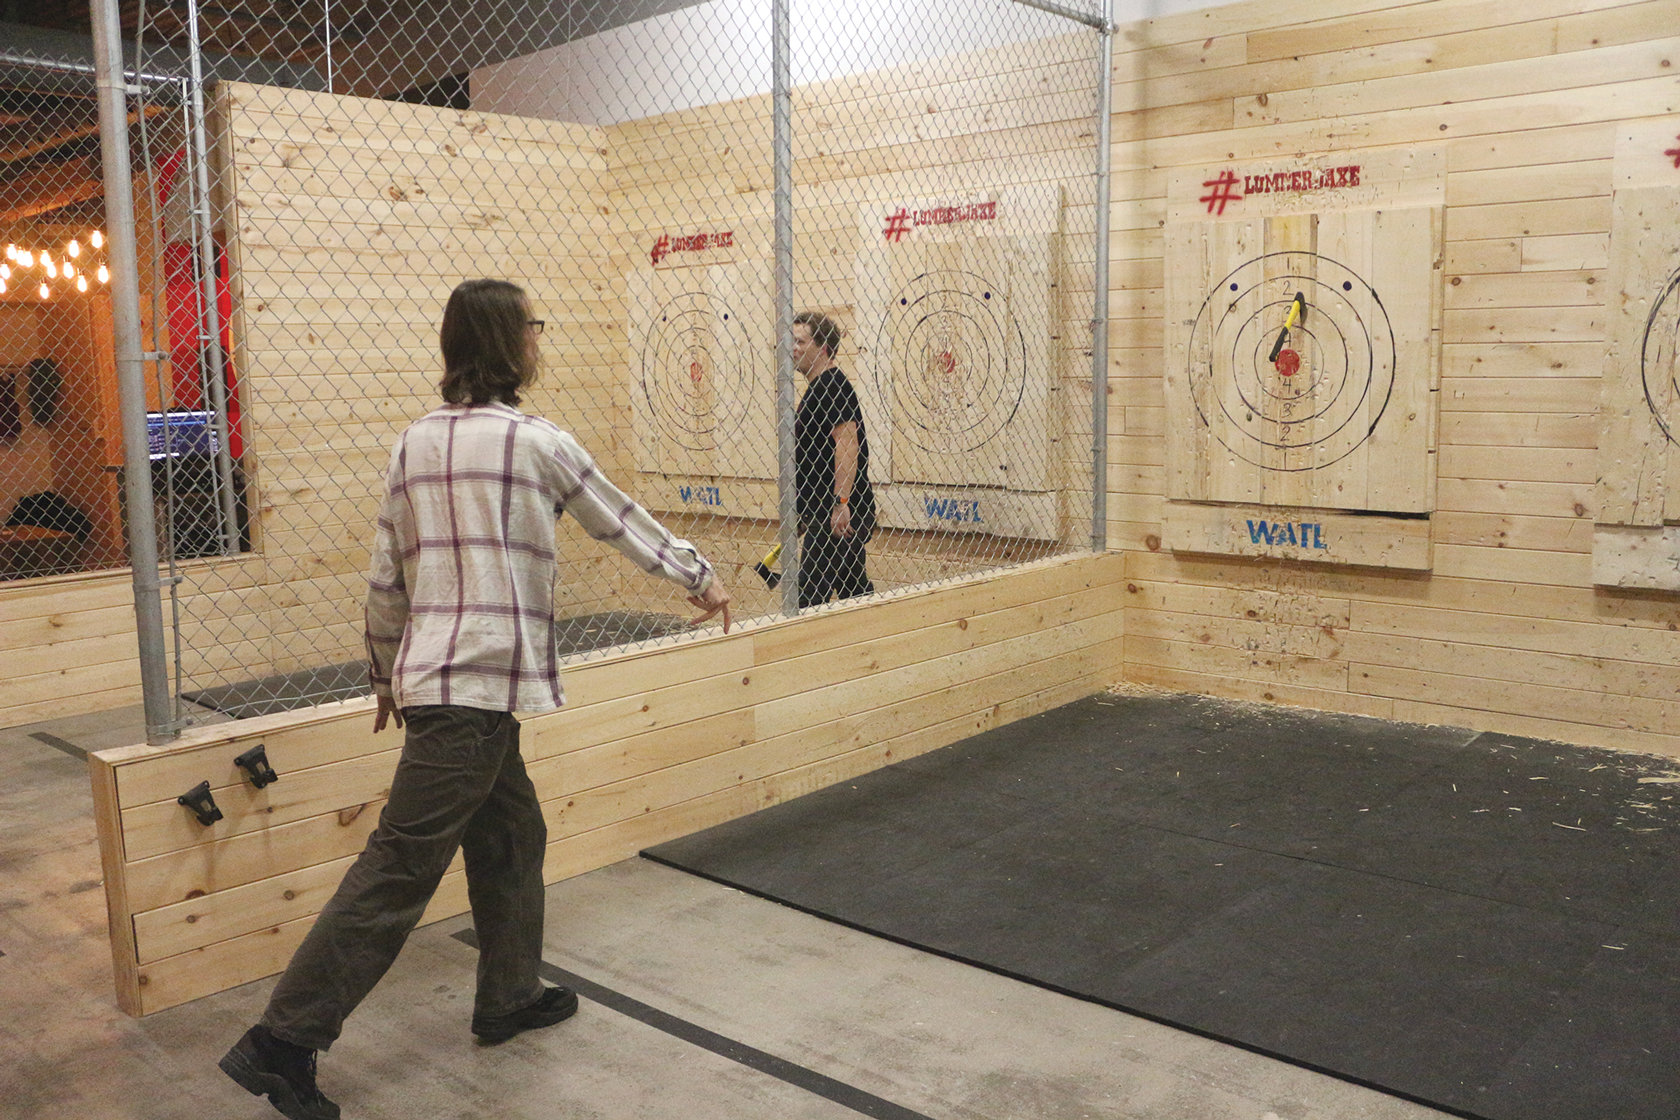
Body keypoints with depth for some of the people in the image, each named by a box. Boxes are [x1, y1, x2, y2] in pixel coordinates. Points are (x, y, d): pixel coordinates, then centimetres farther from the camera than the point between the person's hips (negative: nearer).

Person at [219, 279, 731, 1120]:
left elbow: (385, 577, 12)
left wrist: (386, 672, 24)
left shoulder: (416, 442, 10)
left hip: (428, 673, 8)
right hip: (478, 686, -8)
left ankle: (509, 996, 33)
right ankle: (283, 1039, 2)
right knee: (400, 868, -3)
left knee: (511, 835, 20)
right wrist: (700, 579, 19)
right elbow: (624, 524, 5)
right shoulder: (536, 444, -7)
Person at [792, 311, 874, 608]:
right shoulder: (819, 387, 20)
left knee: (809, 595, -8)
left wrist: (841, 503, -29)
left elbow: (847, 441, -24)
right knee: (855, 591, 14)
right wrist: (807, 516, 27)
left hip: (836, 516, -11)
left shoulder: (830, 386, -13)